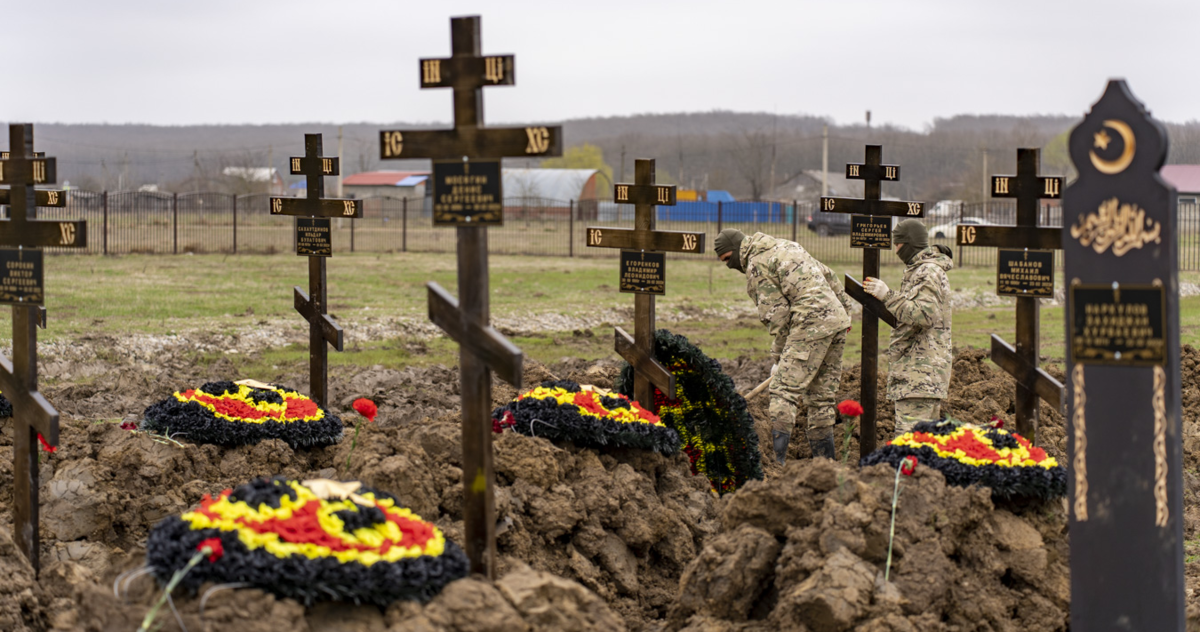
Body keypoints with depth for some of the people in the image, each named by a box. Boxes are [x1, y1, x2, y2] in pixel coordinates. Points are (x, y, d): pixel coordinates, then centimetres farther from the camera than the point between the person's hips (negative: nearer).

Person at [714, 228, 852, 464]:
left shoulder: (757, 266, -5)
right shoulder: (785, 246, 22)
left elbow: (776, 315, -7)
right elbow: (827, 274, 25)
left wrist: (778, 357, 0)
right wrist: (845, 308, 33)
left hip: (811, 324, -9)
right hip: (838, 320, 9)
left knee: (784, 391, -10)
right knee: (821, 397, 12)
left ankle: (777, 460, -17)